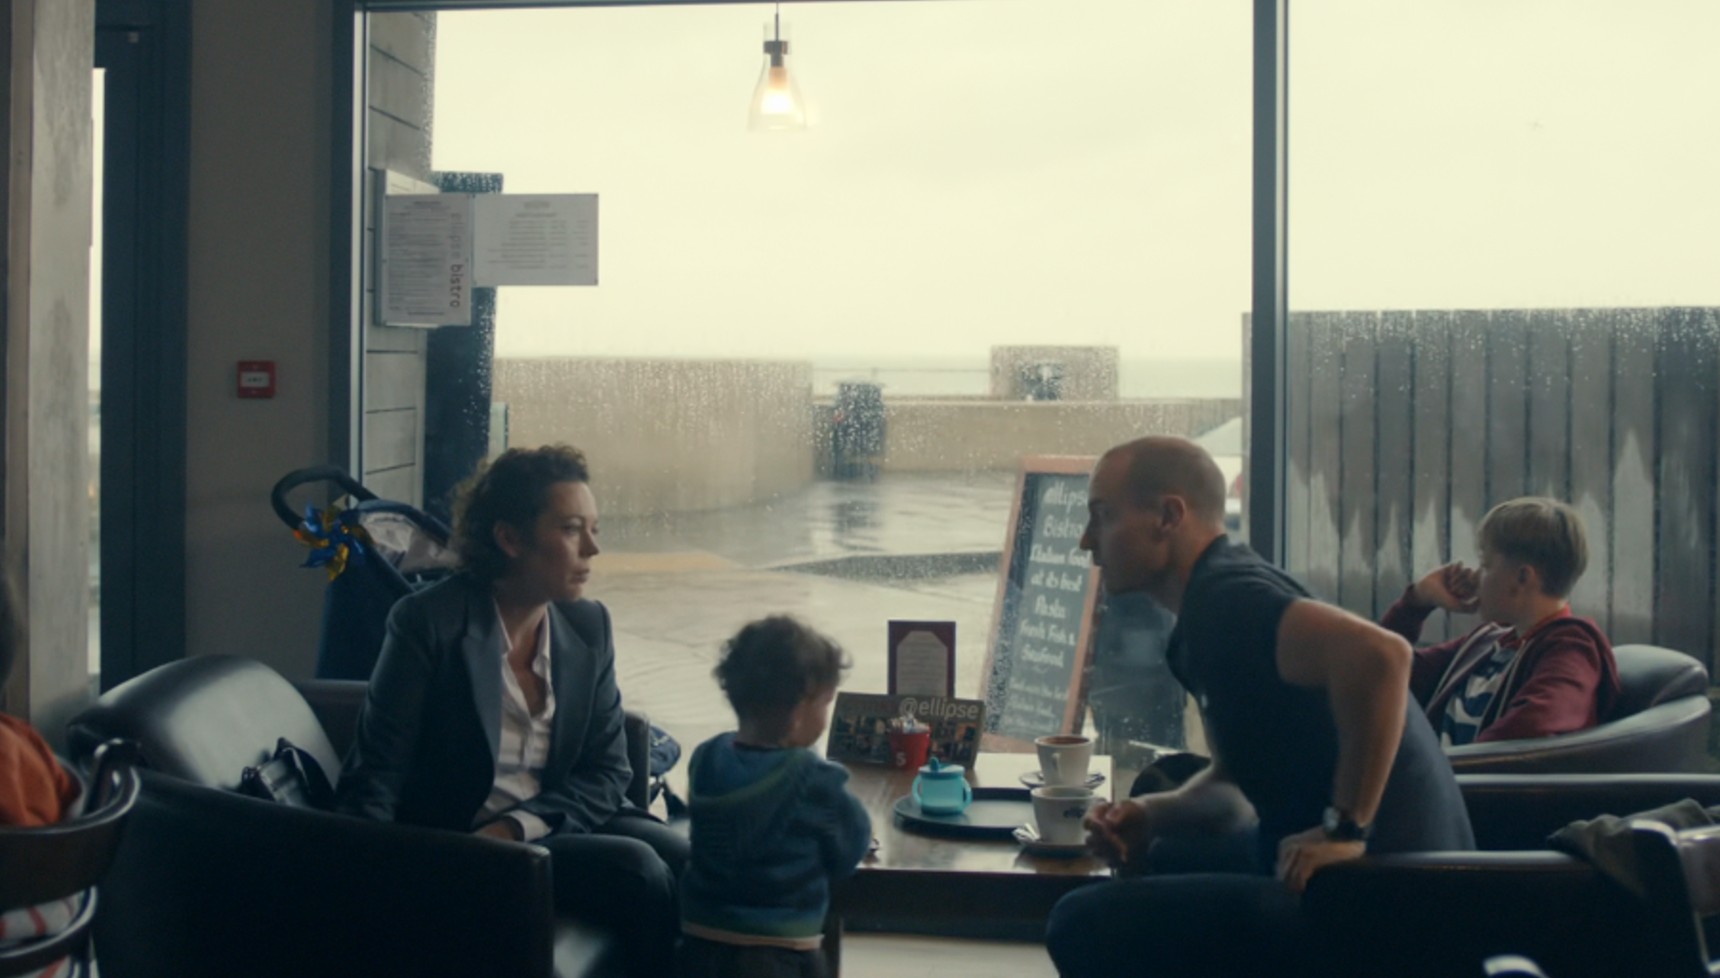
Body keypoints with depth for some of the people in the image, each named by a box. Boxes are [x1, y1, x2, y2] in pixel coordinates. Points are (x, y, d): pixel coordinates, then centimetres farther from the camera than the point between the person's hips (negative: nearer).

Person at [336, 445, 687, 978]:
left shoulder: (589, 625, 4)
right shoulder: (428, 623, -10)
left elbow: (608, 770, 3)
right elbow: (375, 779, -10)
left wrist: (518, 826, -14)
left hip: (563, 822, 5)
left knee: (689, 864, -22)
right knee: (639, 871, -25)